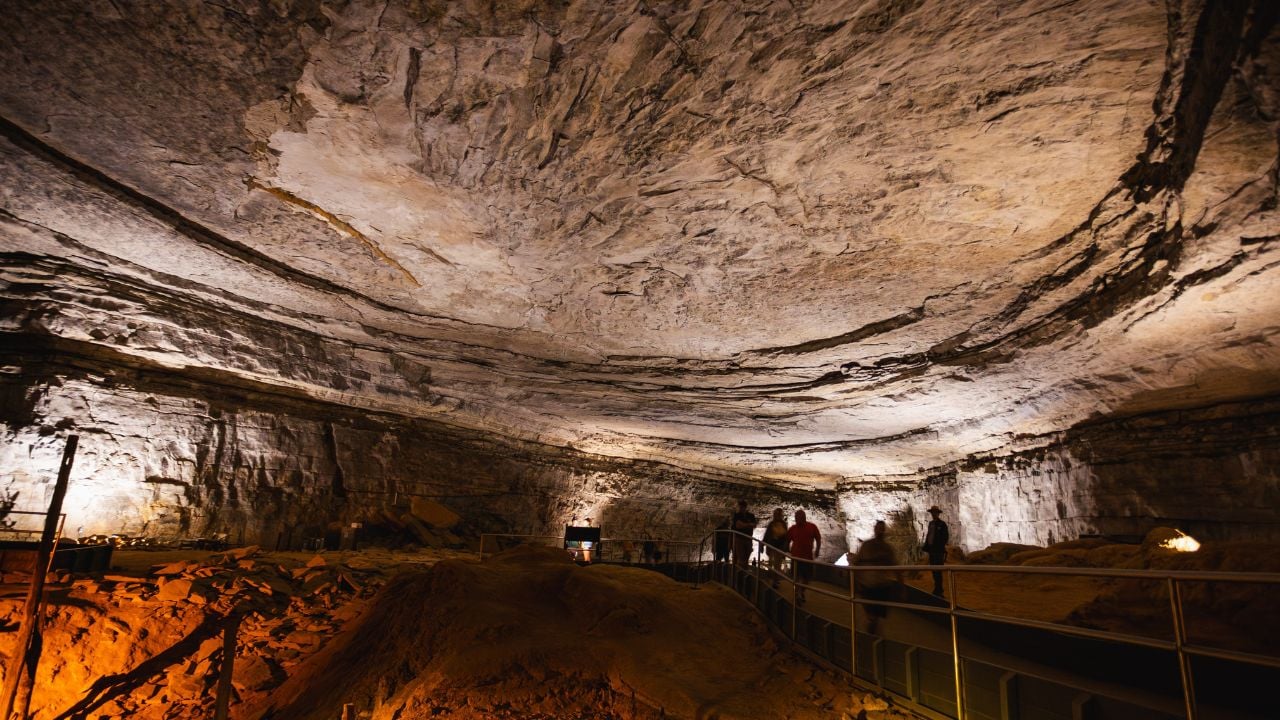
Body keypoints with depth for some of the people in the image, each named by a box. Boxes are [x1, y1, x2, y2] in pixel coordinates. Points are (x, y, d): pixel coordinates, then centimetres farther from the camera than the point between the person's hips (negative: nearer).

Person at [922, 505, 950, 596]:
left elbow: (946, 537, -8)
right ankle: (937, 589, 22)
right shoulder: (931, 523, 13)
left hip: (939, 551, -7)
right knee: (934, 571, 13)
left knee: (938, 571, -7)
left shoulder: (942, 524, -6)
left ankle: (938, 591, -4)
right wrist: (926, 546, 8)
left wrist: (941, 547, -14)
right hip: (931, 550, 7)